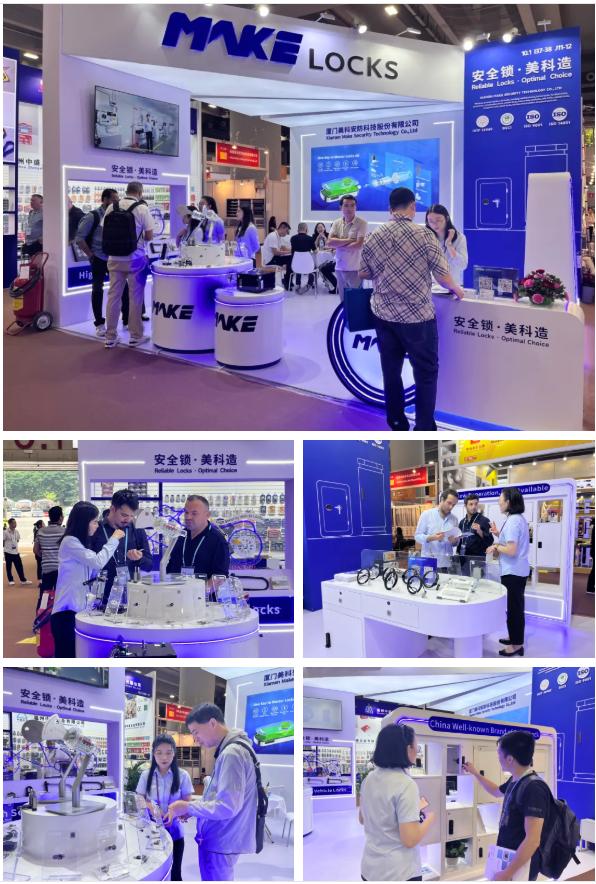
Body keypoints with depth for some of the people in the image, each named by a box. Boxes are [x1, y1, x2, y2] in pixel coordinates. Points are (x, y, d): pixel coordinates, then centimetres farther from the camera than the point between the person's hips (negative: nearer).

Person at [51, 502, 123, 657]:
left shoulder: (79, 542, 17)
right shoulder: (70, 542, -12)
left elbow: (92, 572, 13)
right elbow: (98, 562, -20)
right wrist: (114, 539, -7)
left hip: (77, 609, 9)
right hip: (66, 611, -9)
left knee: (74, 656, 8)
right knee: (66, 656, -8)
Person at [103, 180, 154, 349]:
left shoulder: (111, 207, 2)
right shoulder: (142, 208, -7)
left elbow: (104, 231, 8)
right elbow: (149, 236, -5)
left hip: (114, 259, 3)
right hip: (135, 259, -3)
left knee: (113, 296, 8)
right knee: (135, 297, 5)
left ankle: (110, 336, 11)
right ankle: (135, 336, 10)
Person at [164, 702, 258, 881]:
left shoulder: (231, 753, -20)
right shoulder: (230, 749, 13)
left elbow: (227, 807, -24)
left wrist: (187, 807, -14)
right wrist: (194, 804, 7)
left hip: (220, 843, -10)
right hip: (221, 839, 10)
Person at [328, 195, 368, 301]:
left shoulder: (362, 223, -7)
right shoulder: (336, 223, 7)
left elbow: (358, 245, -17)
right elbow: (329, 243, -6)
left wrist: (338, 245, -7)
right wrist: (349, 240, -12)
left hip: (355, 269, -5)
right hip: (340, 268, 5)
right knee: (343, 300, 12)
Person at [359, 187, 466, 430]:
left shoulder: (373, 237, 1)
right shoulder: (424, 235, -12)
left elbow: (363, 274, 10)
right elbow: (443, 277, -10)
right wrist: (456, 288, 10)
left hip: (384, 315, 5)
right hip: (418, 317, -4)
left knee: (391, 371, 15)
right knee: (426, 373, 5)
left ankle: (396, 424, 24)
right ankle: (424, 430, 6)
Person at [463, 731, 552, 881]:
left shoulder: (534, 788, -24)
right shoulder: (515, 781, 4)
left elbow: (533, 840, -28)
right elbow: (496, 792, 29)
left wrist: (507, 874, -27)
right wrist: (475, 773, 29)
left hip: (520, 866, -8)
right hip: (507, 859, 8)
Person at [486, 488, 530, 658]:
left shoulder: (512, 521, -21)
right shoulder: (519, 518, 11)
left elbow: (511, 550, -27)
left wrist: (496, 547, -12)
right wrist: (499, 534, 10)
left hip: (513, 572, -10)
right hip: (518, 570, 10)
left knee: (513, 607, -1)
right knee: (515, 606, 19)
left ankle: (516, 645, 7)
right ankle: (515, 637, 31)